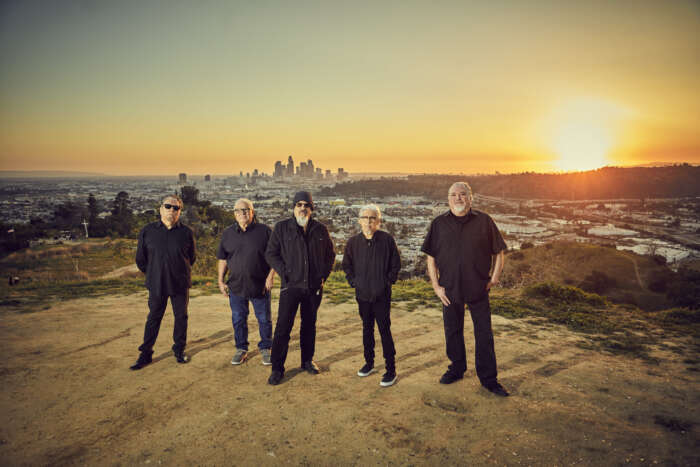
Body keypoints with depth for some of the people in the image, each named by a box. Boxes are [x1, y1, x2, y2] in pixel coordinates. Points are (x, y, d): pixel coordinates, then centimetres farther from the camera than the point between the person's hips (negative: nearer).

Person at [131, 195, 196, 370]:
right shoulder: (147, 231, -3)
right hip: (156, 285, 0)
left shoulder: (186, 232, -4)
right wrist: (153, 274, 11)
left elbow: (191, 258, 9)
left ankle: (179, 350, 25)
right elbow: (140, 259, 8)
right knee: (153, 318, 9)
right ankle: (145, 353, 21)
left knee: (181, 317, 10)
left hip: (180, 284, 0)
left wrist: (181, 273, 11)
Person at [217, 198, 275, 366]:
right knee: (238, 320, 12)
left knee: (264, 319, 8)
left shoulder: (264, 231, -4)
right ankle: (241, 349, 29)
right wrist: (221, 281, 7)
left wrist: (270, 277, -9)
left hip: (260, 286, -2)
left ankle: (265, 349, 26)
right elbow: (223, 259, 11)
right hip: (236, 286, 3)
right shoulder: (228, 234, 5)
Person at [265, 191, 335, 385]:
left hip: (314, 287, 3)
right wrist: (284, 273, -8)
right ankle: (277, 368, 9)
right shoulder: (281, 228, -1)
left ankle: (307, 360, 31)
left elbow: (330, 254, 15)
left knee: (309, 324, 14)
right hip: (291, 286, -2)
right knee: (283, 326, -3)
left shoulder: (321, 230, 5)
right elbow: (270, 254, 2)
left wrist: (324, 274, 5)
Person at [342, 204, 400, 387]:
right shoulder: (353, 242, 1)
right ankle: (369, 362, 31)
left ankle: (391, 369, 9)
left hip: (382, 295, -3)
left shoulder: (386, 239, -6)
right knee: (367, 329, 16)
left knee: (385, 331, -1)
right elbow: (347, 265, 13)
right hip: (363, 294, 3)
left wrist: (388, 281, -4)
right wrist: (353, 282, 4)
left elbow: (396, 264, 2)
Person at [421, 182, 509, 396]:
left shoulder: (484, 221, -1)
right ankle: (457, 369, 34)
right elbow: (431, 258, 4)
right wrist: (436, 286, -2)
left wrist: (494, 279, -2)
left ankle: (489, 379, 19)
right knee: (452, 332, 15)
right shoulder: (439, 224, 2)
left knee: (484, 335, 5)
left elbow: (498, 253, 5)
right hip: (450, 289, 2)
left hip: (478, 289, -1)